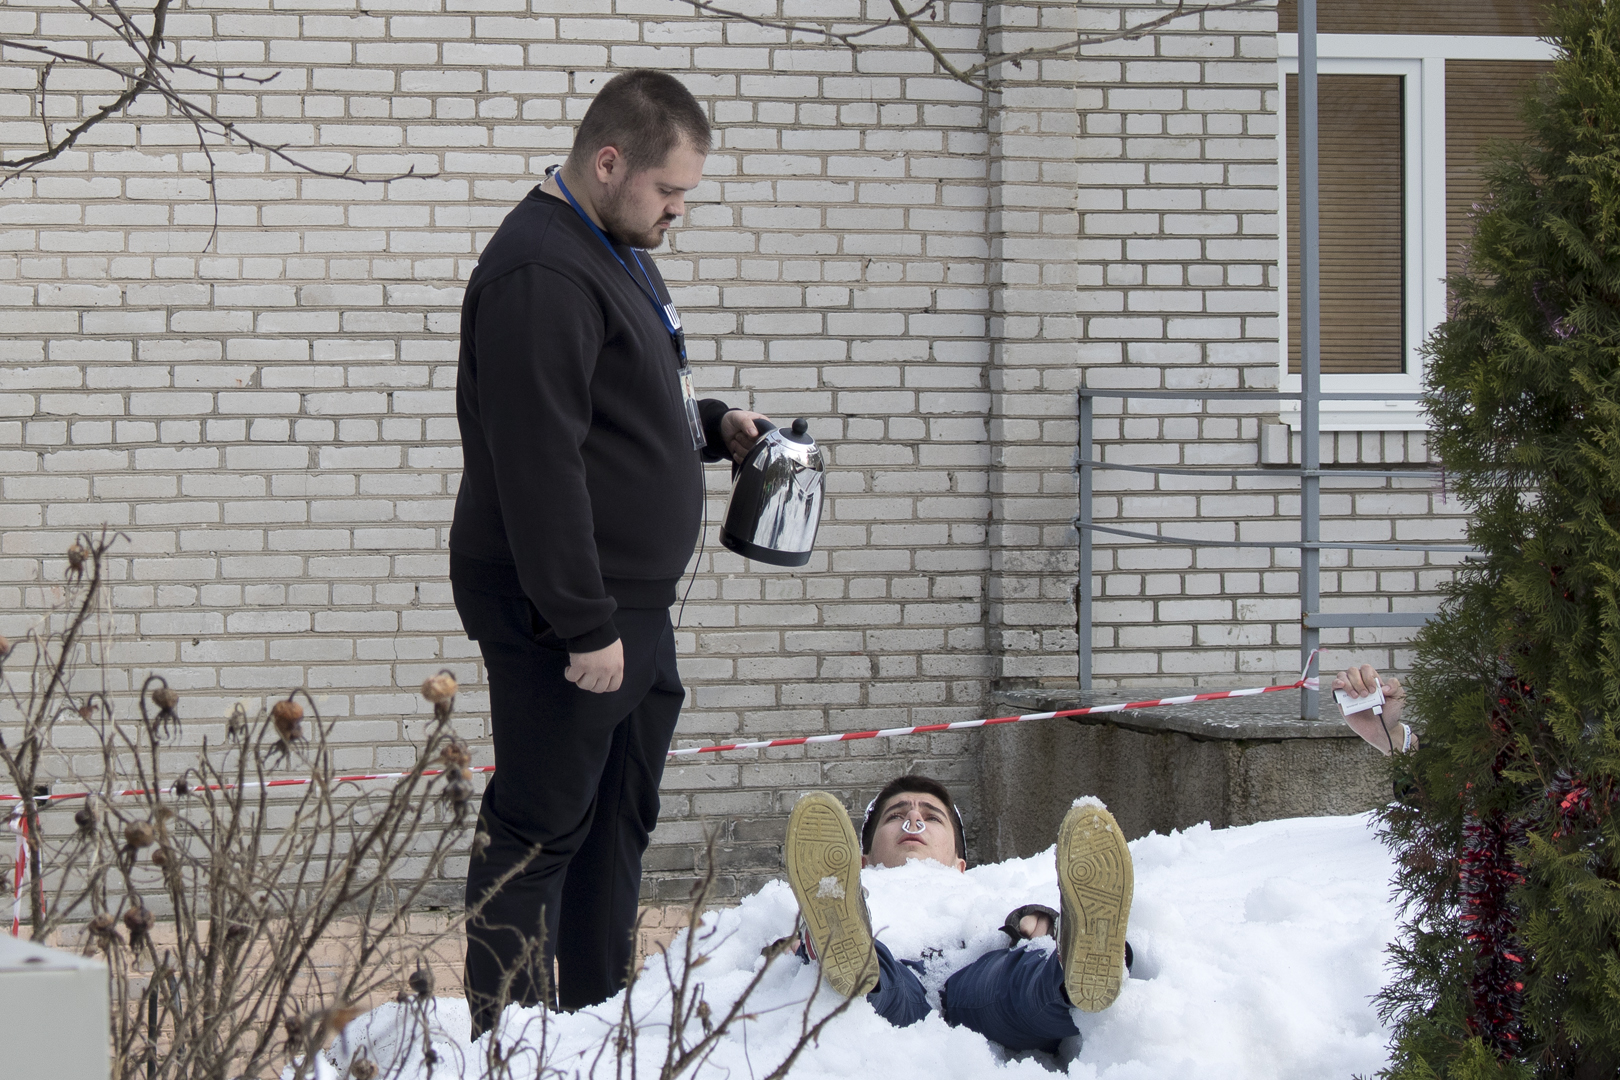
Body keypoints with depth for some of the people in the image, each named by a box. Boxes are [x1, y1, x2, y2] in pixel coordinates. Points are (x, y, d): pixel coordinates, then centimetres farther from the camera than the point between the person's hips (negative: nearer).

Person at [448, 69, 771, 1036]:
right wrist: (584, 624, -24)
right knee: (541, 830, -5)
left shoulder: (617, 253, 16)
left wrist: (712, 427, 11)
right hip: (567, 617, -10)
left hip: (631, 603, 10)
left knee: (620, 819, 15)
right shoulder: (541, 274, -19)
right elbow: (540, 465, -24)